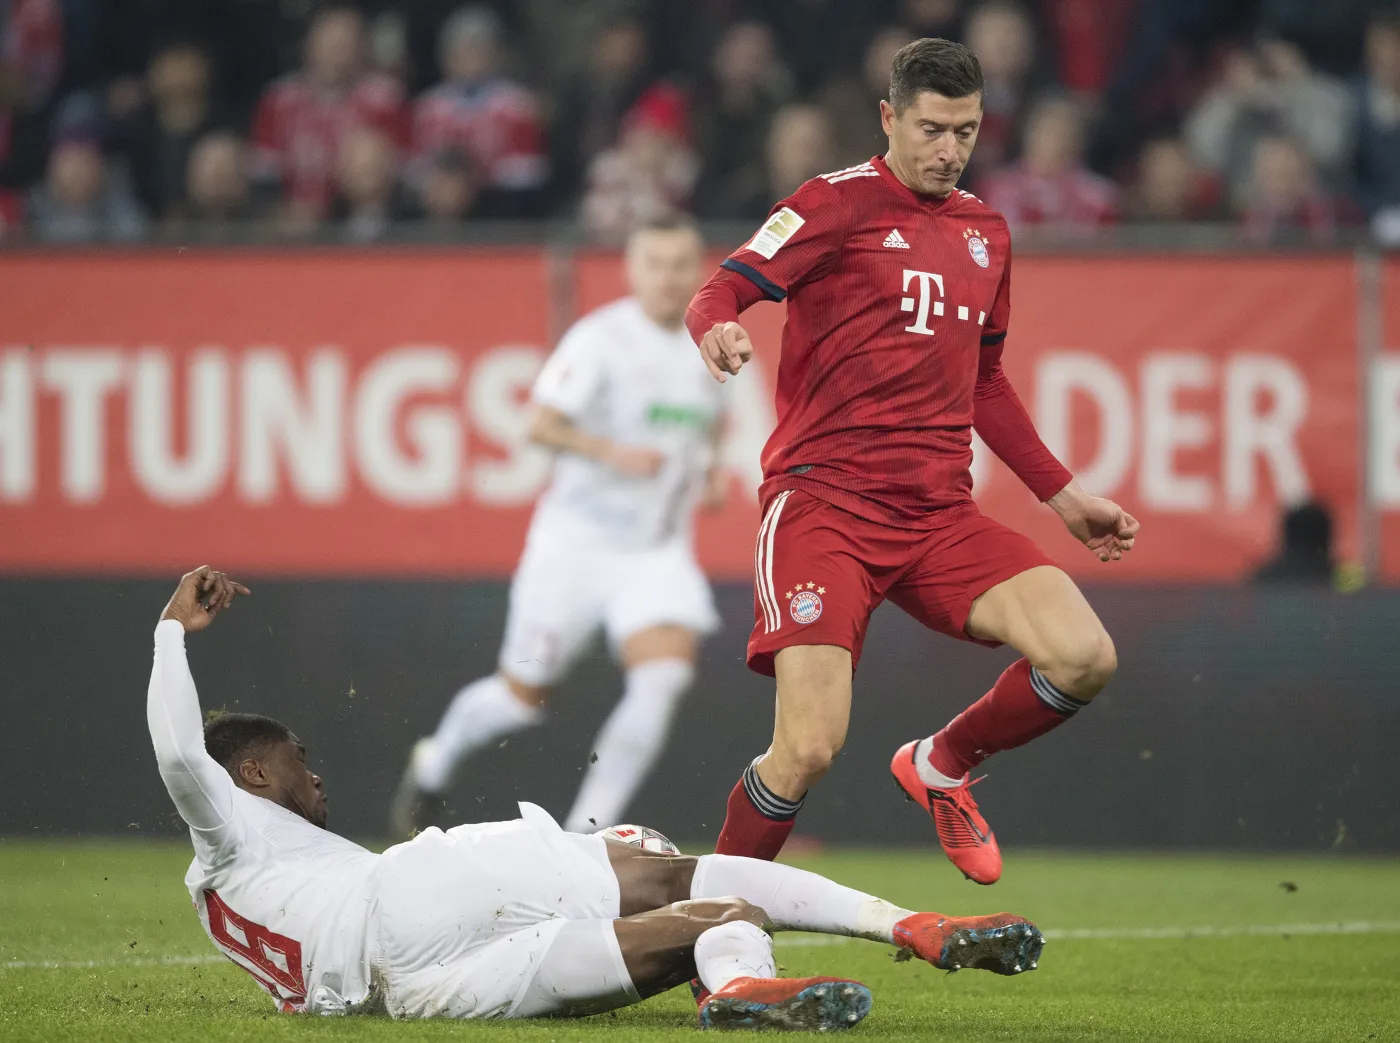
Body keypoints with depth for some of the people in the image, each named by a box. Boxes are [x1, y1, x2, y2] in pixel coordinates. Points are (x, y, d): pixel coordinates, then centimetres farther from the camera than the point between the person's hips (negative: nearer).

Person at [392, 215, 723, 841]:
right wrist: (613, 452, -30)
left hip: (658, 550, 4)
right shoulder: (601, 338, -13)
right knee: (525, 694, 5)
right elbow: (543, 424, -17)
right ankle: (433, 767, 36)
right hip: (578, 537, -4)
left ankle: (584, 835, -9)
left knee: (665, 680, -18)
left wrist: (711, 471, 8)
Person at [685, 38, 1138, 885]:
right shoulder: (839, 204, 0)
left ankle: (942, 767, 13)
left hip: (940, 513, 5)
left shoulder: (986, 233, 18)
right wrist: (720, 330, -34)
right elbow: (724, 290, -11)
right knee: (808, 751, -19)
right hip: (825, 501, -5)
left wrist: (1062, 494, 27)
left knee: (1085, 658, -15)